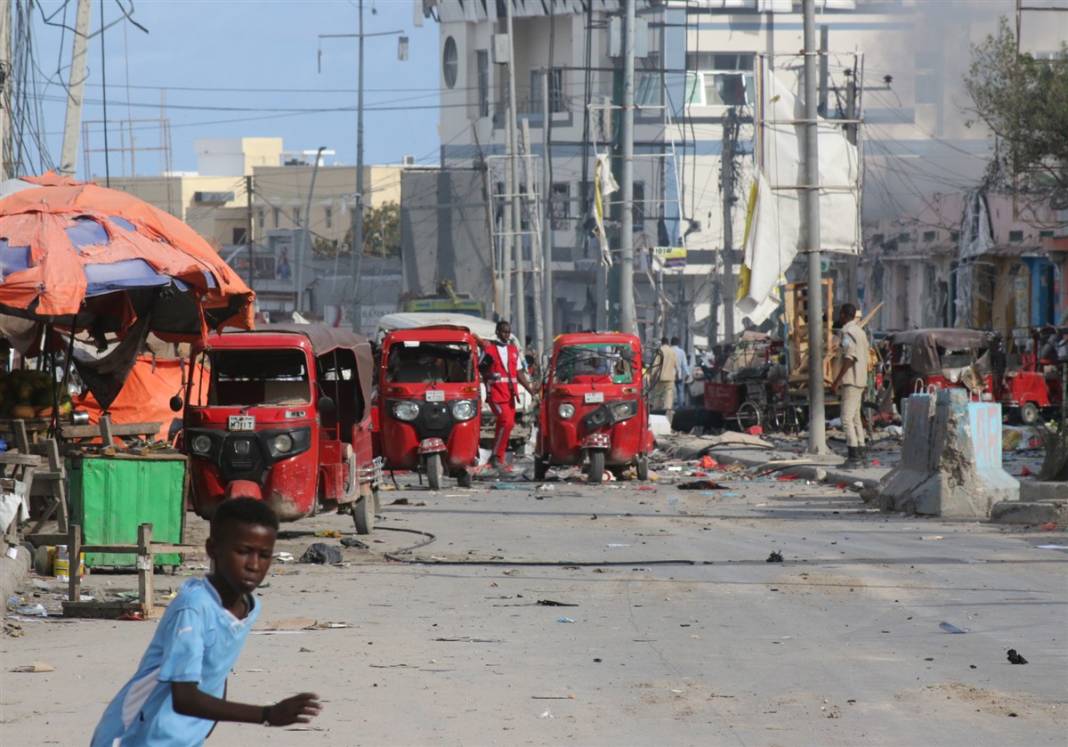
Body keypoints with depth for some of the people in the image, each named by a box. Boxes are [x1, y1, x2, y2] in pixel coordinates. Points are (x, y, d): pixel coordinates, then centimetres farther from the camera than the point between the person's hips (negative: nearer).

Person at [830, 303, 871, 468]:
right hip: (860, 381, 10)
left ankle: (854, 456, -19)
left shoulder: (848, 332, -14)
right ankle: (860, 454, 14)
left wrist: (836, 380, -19)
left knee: (847, 418, -12)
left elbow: (849, 359, -21)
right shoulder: (860, 331, 17)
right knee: (855, 418, 13)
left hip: (851, 381, -10)